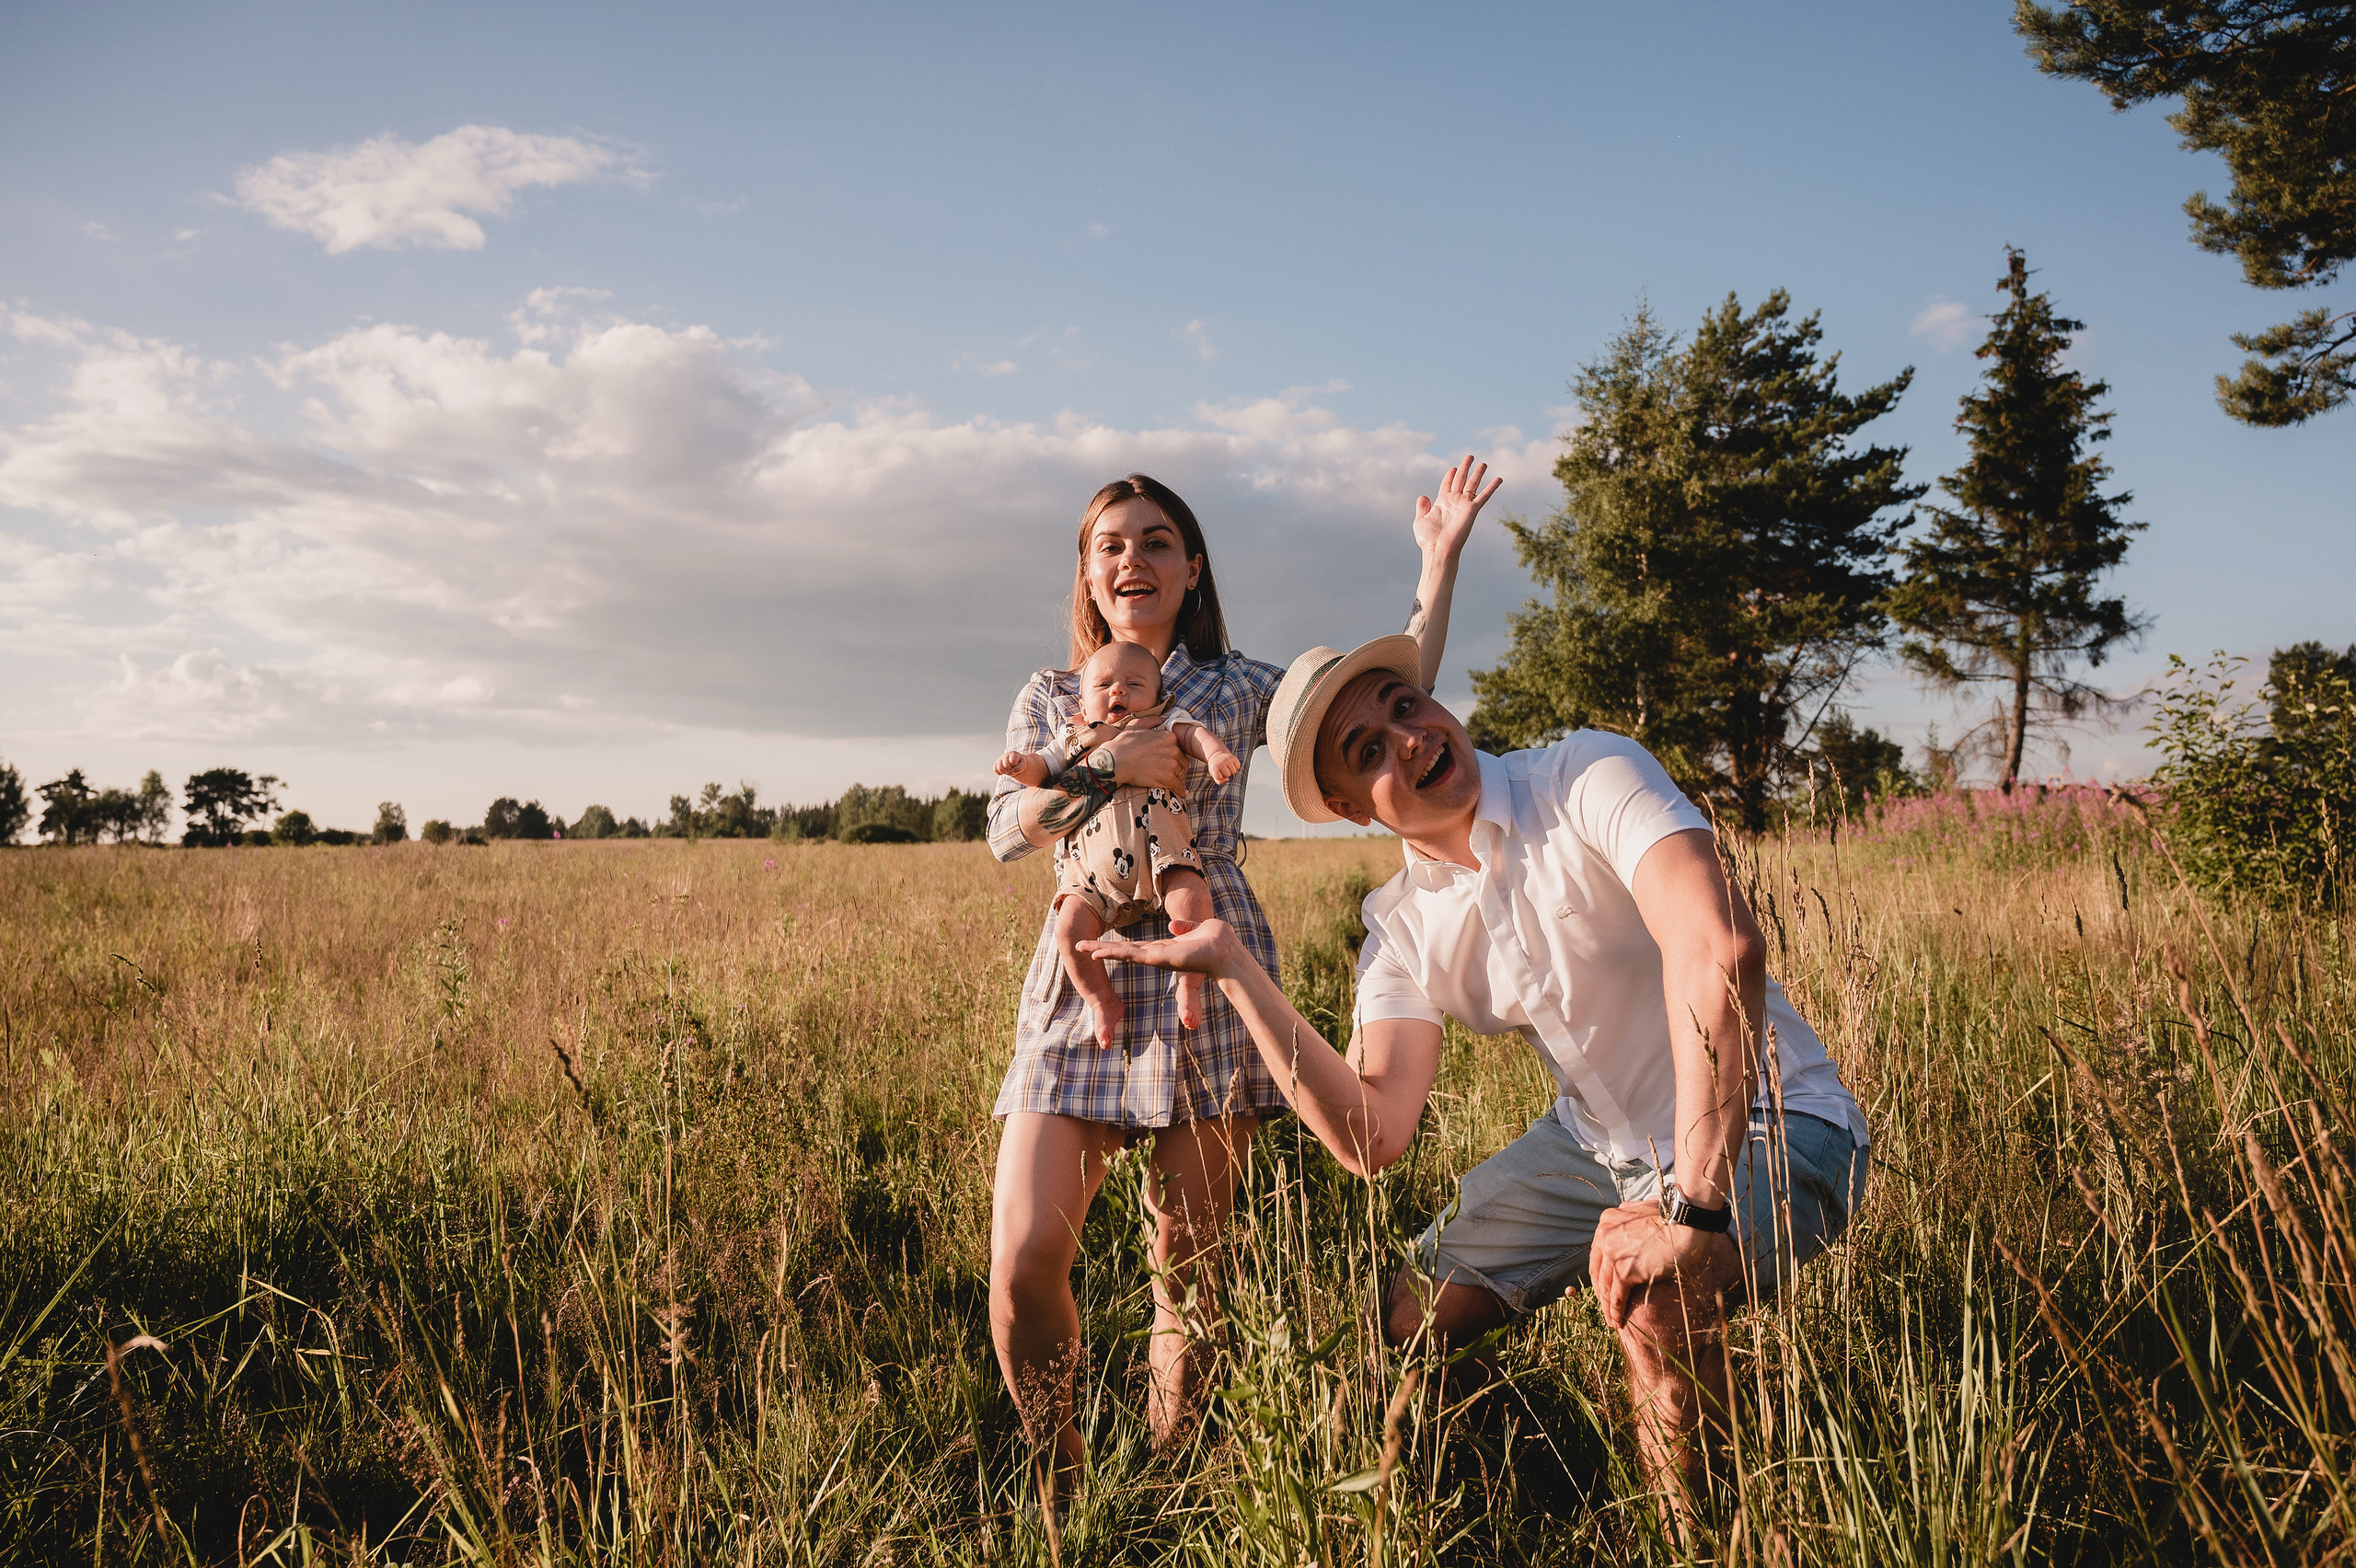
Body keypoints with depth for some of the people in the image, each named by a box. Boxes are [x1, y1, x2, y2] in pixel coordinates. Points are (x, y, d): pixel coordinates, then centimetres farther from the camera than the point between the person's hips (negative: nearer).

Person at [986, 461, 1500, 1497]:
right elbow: (1007, 831, 0)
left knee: (1185, 1274, 2)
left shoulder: (1238, 689, 11)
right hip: (1082, 986, 1)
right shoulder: (1048, 698, 14)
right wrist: (1112, 765, -13)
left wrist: (1439, 561, 4)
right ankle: (1061, 1491, 16)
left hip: (1210, 984, -1)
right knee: (1022, 1264, -9)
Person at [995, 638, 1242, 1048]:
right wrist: (1020, 764, -1)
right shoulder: (1074, 739, 28)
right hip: (1092, 867, 2)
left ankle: (1190, 982, -7)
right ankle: (1103, 1001, 2)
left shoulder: (1163, 723, 20)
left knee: (1192, 902, -27)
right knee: (1070, 929, -17)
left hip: (1157, 850, -2)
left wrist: (1216, 752, -19)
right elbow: (1042, 768, 24)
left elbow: (1193, 734, 4)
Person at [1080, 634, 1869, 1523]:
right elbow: (1372, 1138, -13)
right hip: (1597, 1142, 6)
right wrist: (1233, 969, -16)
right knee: (1404, 1320, 1)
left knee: (1647, 1279, -35)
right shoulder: (1402, 929, -4)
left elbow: (1721, 948, -38)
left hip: (1766, 1125, -6)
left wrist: (1691, 1208, -40)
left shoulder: (1590, 778, -22)